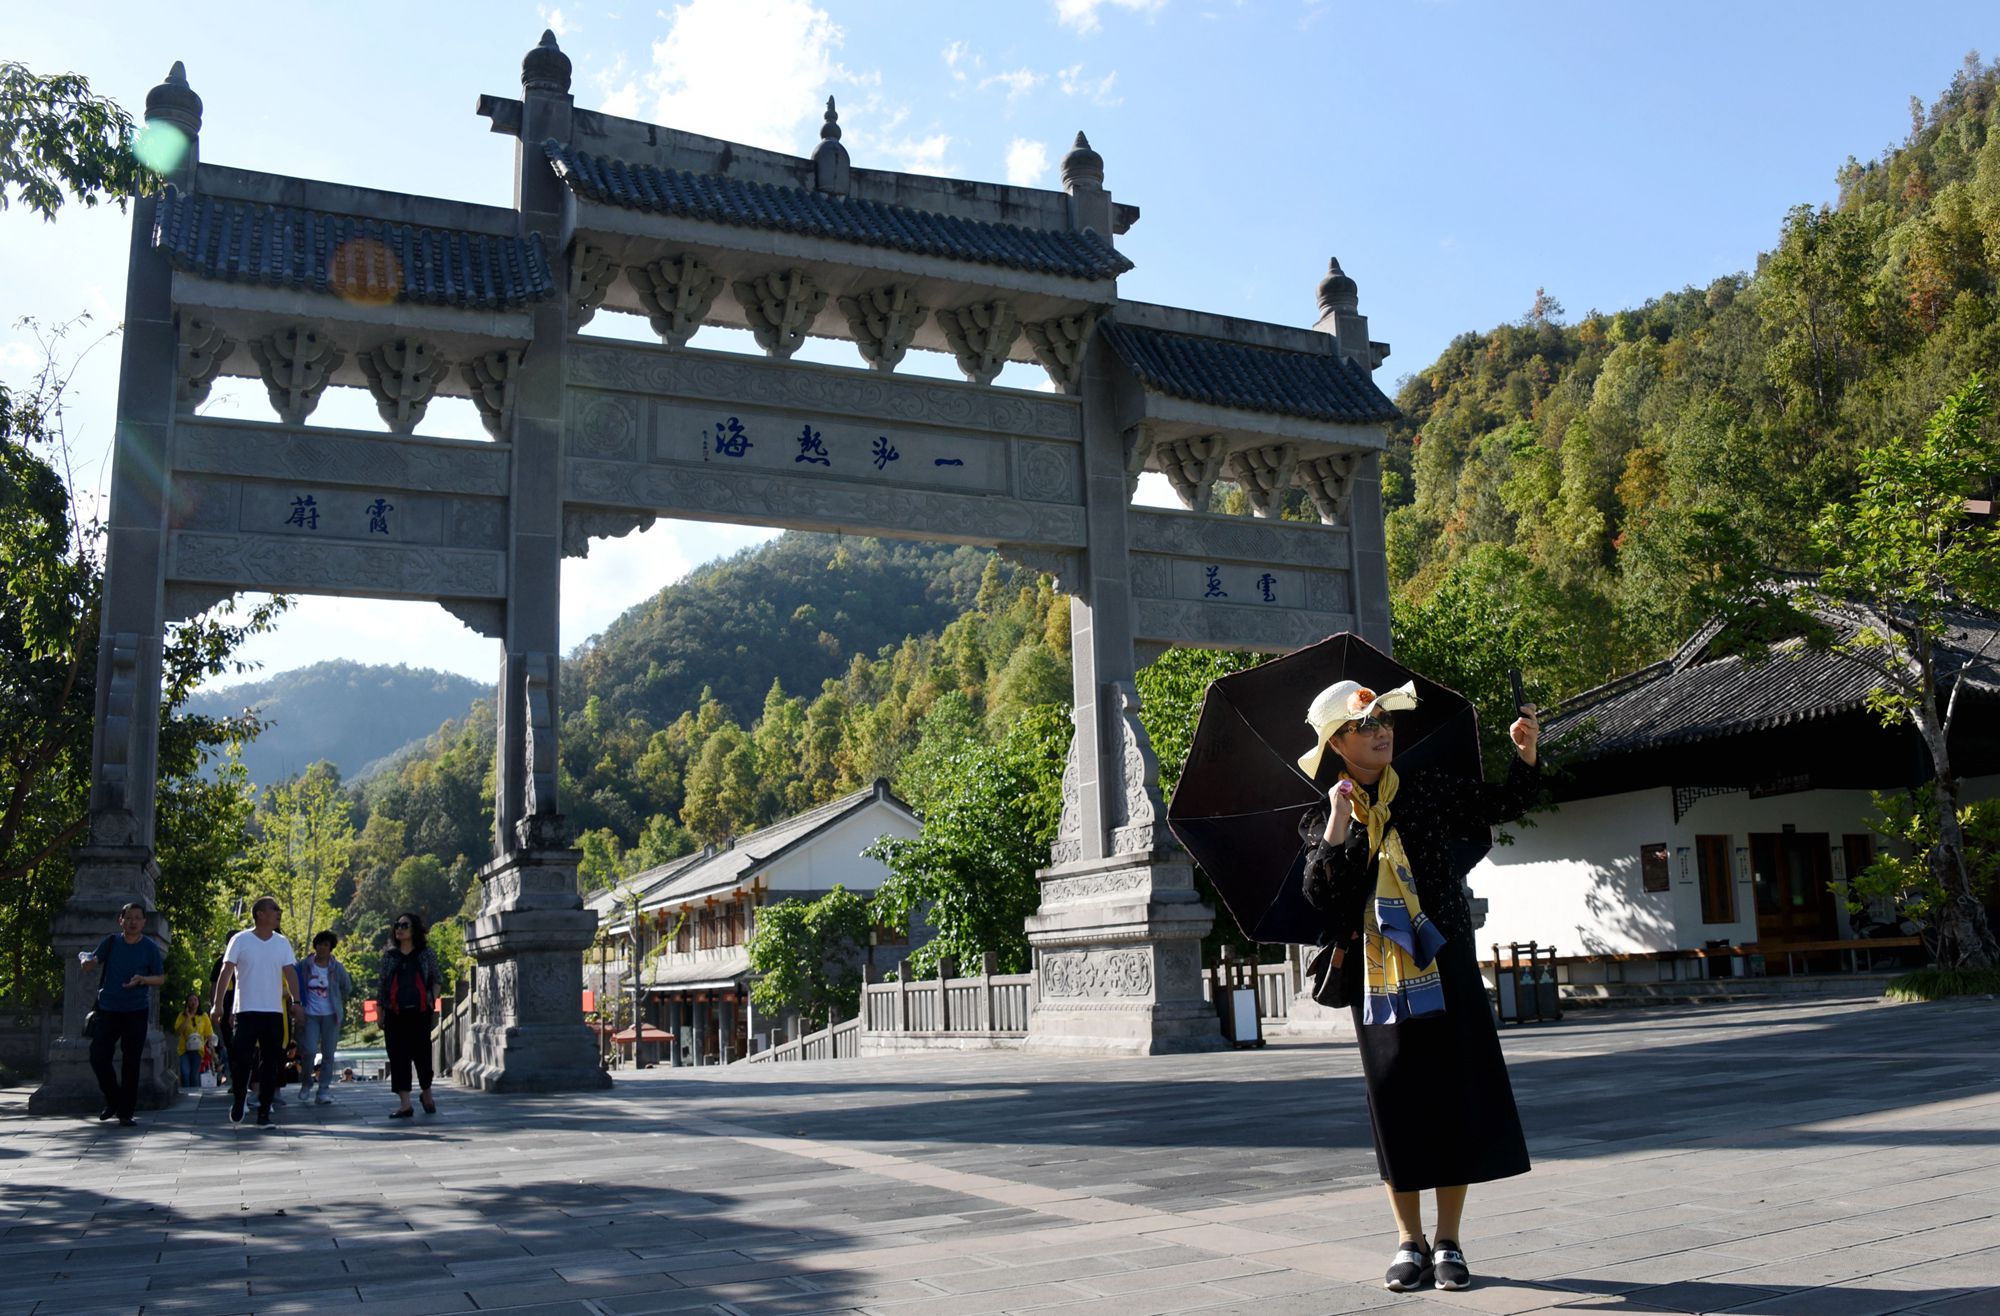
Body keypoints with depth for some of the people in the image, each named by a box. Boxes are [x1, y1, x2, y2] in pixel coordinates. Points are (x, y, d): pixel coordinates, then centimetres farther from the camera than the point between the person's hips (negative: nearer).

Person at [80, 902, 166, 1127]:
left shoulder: (150, 947, -3)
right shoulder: (111, 942, 2)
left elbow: (161, 978, 1)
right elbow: (92, 960, 5)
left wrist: (143, 979, -20)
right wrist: (86, 959, -19)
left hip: (136, 1011, -2)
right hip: (108, 1009, 2)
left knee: (131, 1062, 0)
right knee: (98, 1056, -2)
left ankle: (126, 1112, 8)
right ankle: (113, 1102, 20)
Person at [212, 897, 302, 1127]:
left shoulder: (282, 943, 10)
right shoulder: (240, 940, -1)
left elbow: (290, 973, 7)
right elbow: (226, 972, -4)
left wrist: (295, 1001, -5)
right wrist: (218, 1003, -13)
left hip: (274, 1012, 3)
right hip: (247, 1011, -3)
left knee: (270, 1064, 3)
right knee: (241, 1059, -8)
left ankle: (264, 1112, 10)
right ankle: (238, 1101, 15)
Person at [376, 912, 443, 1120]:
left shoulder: (425, 953, 6)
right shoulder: (389, 955, 9)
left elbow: (437, 979, 12)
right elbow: (380, 986, 11)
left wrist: (434, 998, -4)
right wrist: (380, 1013, 7)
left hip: (420, 1012, -1)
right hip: (395, 1014, 1)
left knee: (422, 1055, 1)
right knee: (398, 1058, -2)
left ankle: (427, 1094, 25)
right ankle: (405, 1105, 1)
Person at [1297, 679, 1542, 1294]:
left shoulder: (1429, 790, 6)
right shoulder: (1323, 820, 4)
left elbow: (1502, 804, 3)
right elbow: (1319, 893, -8)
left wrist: (1525, 756, -12)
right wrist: (1337, 827, -17)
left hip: (1445, 963, 0)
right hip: (1375, 975, 0)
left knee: (1456, 1093, 0)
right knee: (1395, 1101, 3)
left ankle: (1449, 1241, 11)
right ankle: (1410, 1242, 15)